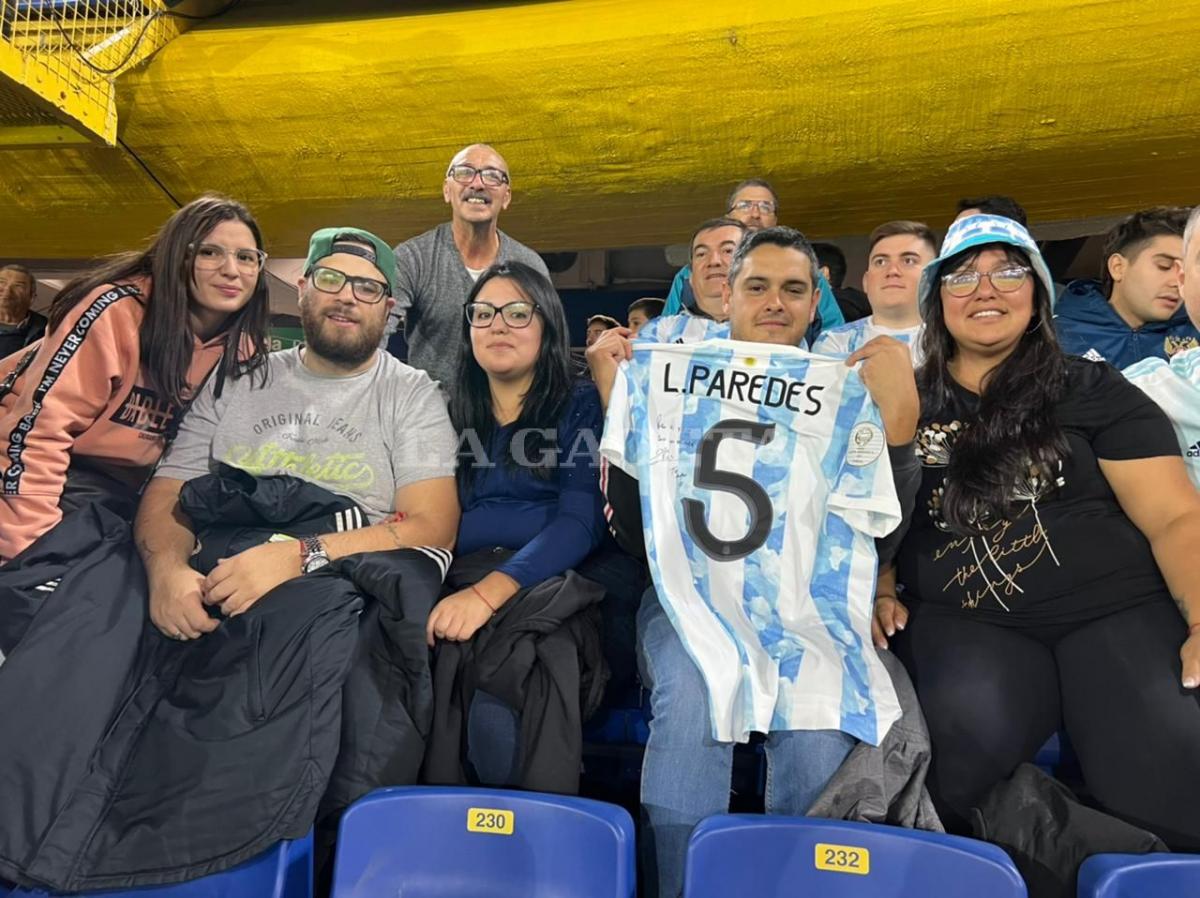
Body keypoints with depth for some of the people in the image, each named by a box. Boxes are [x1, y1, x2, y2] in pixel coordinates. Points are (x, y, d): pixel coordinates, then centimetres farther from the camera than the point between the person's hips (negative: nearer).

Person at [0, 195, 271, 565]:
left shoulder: (242, 349, -7)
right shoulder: (119, 310, -23)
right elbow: (38, 430, -25)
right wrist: (33, 549, -28)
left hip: (120, 486, 5)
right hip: (32, 473, -5)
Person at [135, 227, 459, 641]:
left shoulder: (412, 394, 2)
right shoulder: (236, 384, 15)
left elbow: (431, 527, -10)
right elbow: (168, 493, 10)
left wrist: (301, 558, -24)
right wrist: (167, 567, -15)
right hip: (217, 589, 4)